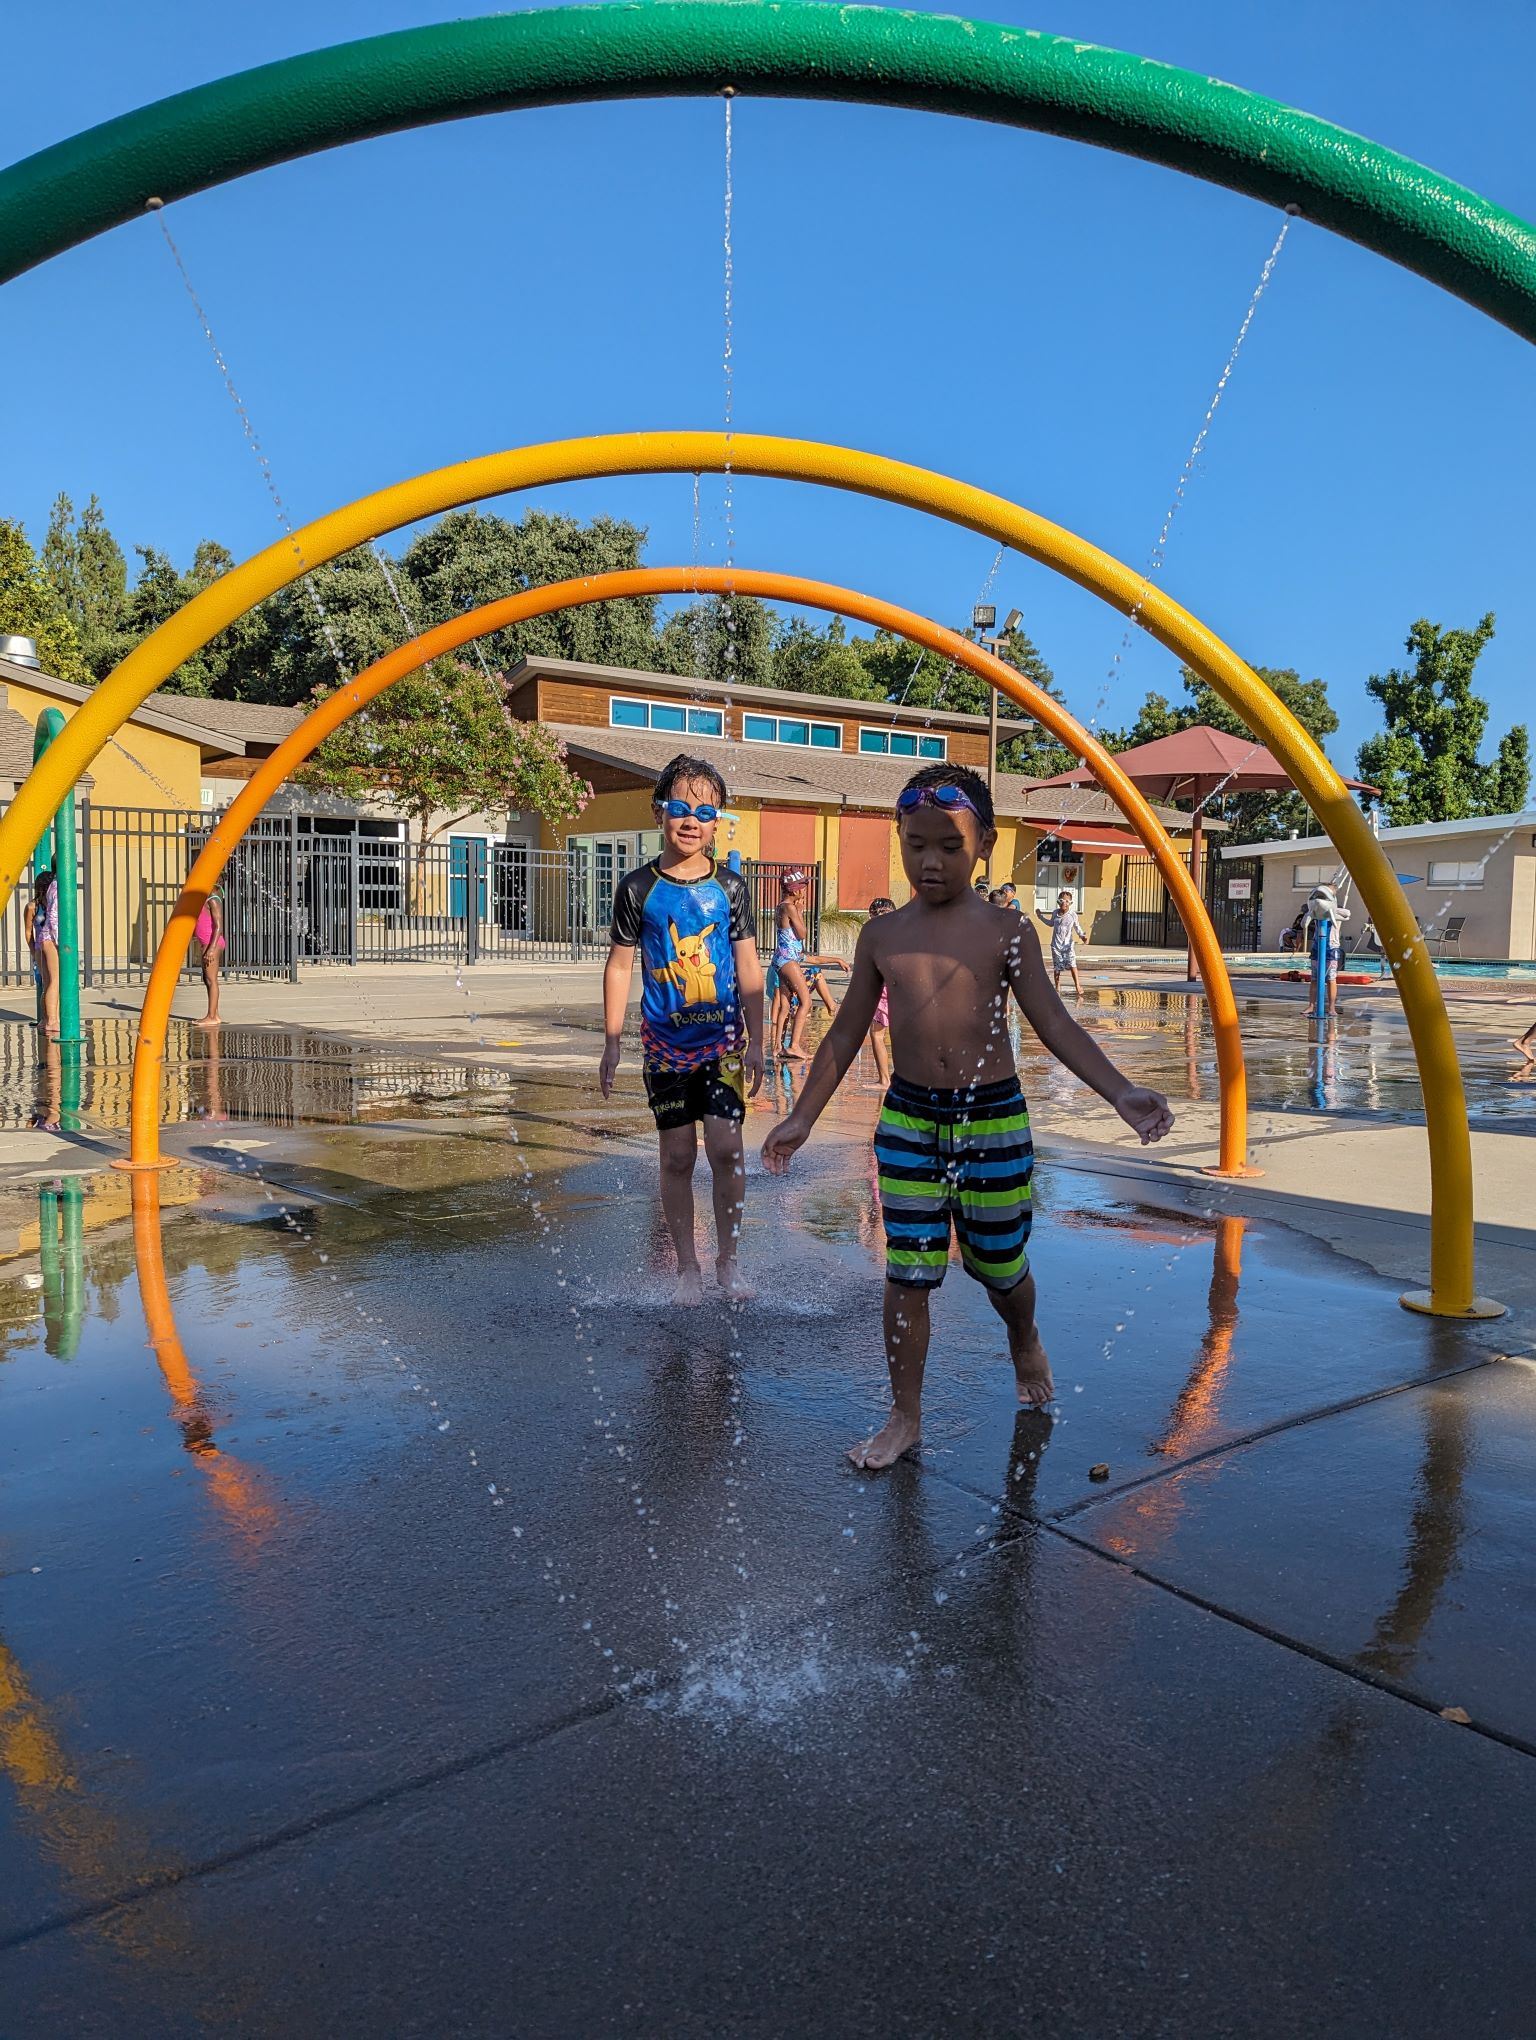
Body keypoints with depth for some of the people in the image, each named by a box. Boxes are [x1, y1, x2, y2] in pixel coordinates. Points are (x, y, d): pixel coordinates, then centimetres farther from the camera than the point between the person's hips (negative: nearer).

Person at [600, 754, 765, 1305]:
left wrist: (755, 1043, 1)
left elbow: (748, 968, 5)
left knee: (726, 1148, -7)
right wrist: (611, 1043, 1)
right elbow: (619, 966, 4)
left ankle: (727, 1259, 12)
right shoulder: (638, 888, -1)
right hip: (665, 1043, 0)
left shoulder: (730, 886, 1)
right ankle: (687, 1266, 19)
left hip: (722, 1038, 0)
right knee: (677, 1155, 4)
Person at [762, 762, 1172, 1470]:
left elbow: (1056, 1025, -6)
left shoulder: (1006, 935, -4)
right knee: (907, 1273, 3)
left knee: (999, 1263, 14)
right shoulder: (881, 935, 3)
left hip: (993, 1118, -1)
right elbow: (846, 1032, 9)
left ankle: (1025, 1344, 47)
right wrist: (802, 1116, 9)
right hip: (907, 1118, 2)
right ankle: (904, 1416, 19)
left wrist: (1121, 1092, -20)